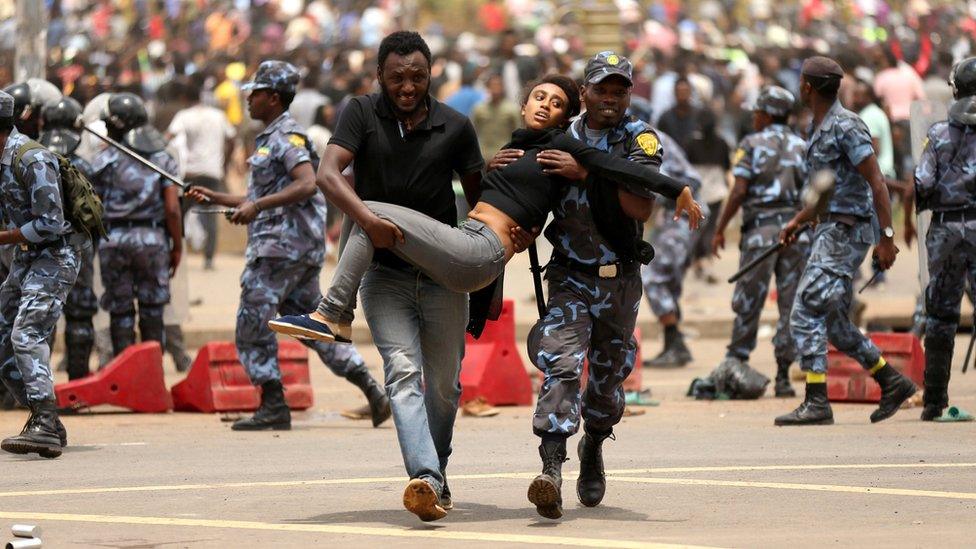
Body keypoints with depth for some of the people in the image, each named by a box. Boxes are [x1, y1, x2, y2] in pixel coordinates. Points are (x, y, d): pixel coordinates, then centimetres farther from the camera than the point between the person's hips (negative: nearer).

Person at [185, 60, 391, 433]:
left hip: (283, 245, -10)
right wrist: (216, 198, 27)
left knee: (252, 325, -7)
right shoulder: (272, 138, 21)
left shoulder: (287, 136, -10)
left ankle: (274, 407, -6)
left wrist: (256, 206, -28)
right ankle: (370, 387, 6)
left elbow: (307, 184, -24)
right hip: (303, 248, 10)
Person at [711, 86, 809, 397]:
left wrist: (720, 229, -1)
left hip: (761, 228, -2)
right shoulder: (802, 147, 11)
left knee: (748, 301, 4)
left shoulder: (752, 144, 2)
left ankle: (736, 362, 4)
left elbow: (739, 191, -6)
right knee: (791, 304, 3)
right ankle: (783, 377, 1)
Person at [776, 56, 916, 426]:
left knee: (806, 313, -13)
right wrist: (798, 221, 19)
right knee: (834, 323, 12)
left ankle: (816, 403, -13)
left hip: (847, 230, -10)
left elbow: (876, 183, -18)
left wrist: (886, 237, -21)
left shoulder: (845, 126, -15)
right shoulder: (818, 128, 15)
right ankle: (892, 383, 18)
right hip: (830, 229, 10)